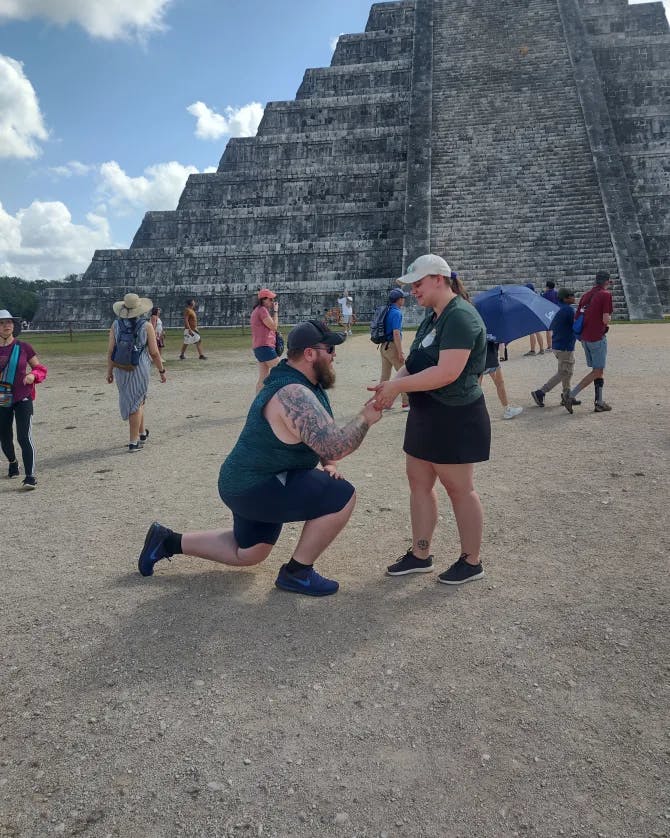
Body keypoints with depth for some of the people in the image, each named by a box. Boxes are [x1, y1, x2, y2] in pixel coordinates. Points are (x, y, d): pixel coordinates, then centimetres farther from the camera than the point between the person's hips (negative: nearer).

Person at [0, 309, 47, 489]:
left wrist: (33, 375, -16)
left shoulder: (23, 347, -3)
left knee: (24, 437, -14)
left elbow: (40, 368, 5)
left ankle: (30, 476, -13)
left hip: (23, 399, -3)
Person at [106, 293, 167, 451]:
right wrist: (161, 370, 4)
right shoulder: (147, 326, -7)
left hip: (121, 369, 3)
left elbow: (110, 350, -1)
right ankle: (133, 442, 4)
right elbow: (154, 352, -7)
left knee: (135, 401, 21)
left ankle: (142, 432, 35)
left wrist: (109, 371, 8)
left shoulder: (116, 324, 1)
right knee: (136, 404, 4)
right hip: (140, 369, -3)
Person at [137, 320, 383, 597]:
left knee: (247, 553, 27)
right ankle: (296, 573, -2)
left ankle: (168, 541, 30)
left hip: (252, 482, 11)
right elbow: (334, 446, -34)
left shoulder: (306, 383, 6)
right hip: (258, 487, -11)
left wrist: (329, 464, 1)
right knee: (342, 496, -17)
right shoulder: (294, 396, -28)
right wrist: (365, 419, -20)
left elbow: (325, 437, 18)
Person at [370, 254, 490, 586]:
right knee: (419, 483, 13)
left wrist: (397, 385, -22)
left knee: (459, 489, 3)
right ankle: (420, 555, 25)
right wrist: (392, 384, -8)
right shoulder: (433, 318, 13)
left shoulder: (460, 317, -19)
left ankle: (471, 562, 19)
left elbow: (447, 372, -28)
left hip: (456, 418, -10)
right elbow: (416, 363, 12)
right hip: (427, 415, 10)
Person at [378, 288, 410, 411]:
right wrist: (400, 352, -22)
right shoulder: (396, 313, -16)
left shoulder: (386, 311, 11)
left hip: (383, 346, 9)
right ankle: (406, 402, 0)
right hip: (392, 346, -9)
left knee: (385, 375, 13)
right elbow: (396, 333, -22)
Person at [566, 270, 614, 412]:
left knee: (598, 371, 13)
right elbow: (606, 319, -17)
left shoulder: (586, 295, 12)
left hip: (585, 338, 8)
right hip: (597, 338, -8)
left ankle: (599, 403, 13)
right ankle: (571, 395, -9)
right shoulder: (606, 295, -9)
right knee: (597, 372, -1)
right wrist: (609, 318, 5)